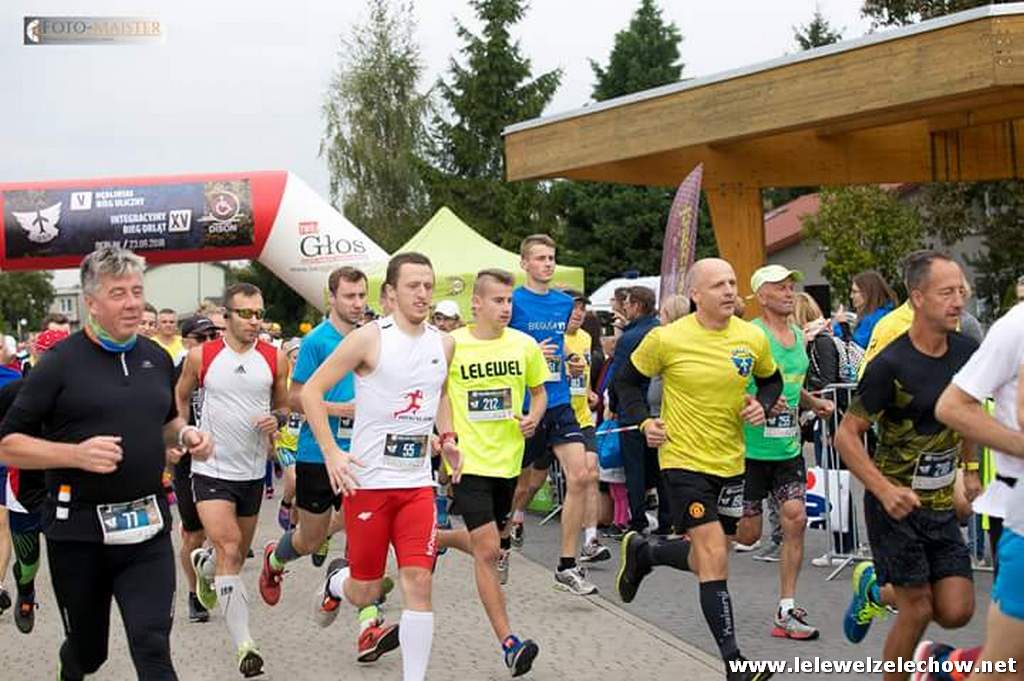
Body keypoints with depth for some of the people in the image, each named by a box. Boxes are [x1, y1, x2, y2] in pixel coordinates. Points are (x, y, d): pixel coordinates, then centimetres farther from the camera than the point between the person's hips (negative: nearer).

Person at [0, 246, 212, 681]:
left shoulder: (157, 358, 8)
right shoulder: (60, 363, -8)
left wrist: (186, 436, 1)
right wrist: (76, 454, -23)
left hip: (148, 527, 3)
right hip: (79, 531, -3)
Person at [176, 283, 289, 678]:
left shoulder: (275, 359, -1)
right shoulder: (201, 356, -5)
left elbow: (283, 405, 12)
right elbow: (180, 398, 12)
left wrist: (277, 420, -10)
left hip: (252, 471, 4)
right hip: (211, 469, -4)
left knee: (238, 553, 19)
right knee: (229, 550, -17)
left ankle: (203, 564, 55)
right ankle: (244, 644, -17)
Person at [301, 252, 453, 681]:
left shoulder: (444, 344, 6)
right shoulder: (370, 338, -10)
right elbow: (311, 391, -7)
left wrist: (447, 436, 13)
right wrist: (331, 453, -14)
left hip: (418, 482, 4)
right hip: (367, 480, -3)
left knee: (419, 582, -8)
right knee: (365, 593, 5)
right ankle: (336, 579, 42)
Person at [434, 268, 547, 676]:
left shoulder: (524, 345, 1)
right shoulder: (451, 346, -8)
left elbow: (538, 391, 14)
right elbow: (439, 397, 1)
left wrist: (533, 418, -6)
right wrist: (448, 438, -14)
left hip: (508, 461, 5)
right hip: (470, 462, -4)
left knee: (487, 546, 18)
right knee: (487, 550, -11)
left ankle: (435, 539, 49)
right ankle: (508, 642, -6)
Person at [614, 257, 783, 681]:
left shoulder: (753, 337, -3)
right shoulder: (666, 339, -12)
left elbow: (771, 380, 16)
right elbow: (628, 380, 3)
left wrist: (763, 405, -5)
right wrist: (643, 422, -12)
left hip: (730, 463, 5)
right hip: (683, 460, -5)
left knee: (707, 560, 15)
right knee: (714, 557, -13)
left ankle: (642, 553, 43)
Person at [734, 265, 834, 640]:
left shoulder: (799, 335, 12)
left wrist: (813, 402, 8)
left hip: (788, 448, 6)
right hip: (750, 448, -6)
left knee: (795, 519, -5)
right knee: (747, 533, 1)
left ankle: (787, 611, 3)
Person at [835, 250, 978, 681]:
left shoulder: (967, 353, -1)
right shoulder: (891, 365, -19)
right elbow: (846, 436, -17)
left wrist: (970, 470, 18)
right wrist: (885, 490, -27)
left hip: (941, 504, 6)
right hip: (896, 502, -6)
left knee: (956, 612, 1)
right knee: (918, 610, -4)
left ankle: (877, 590, 28)